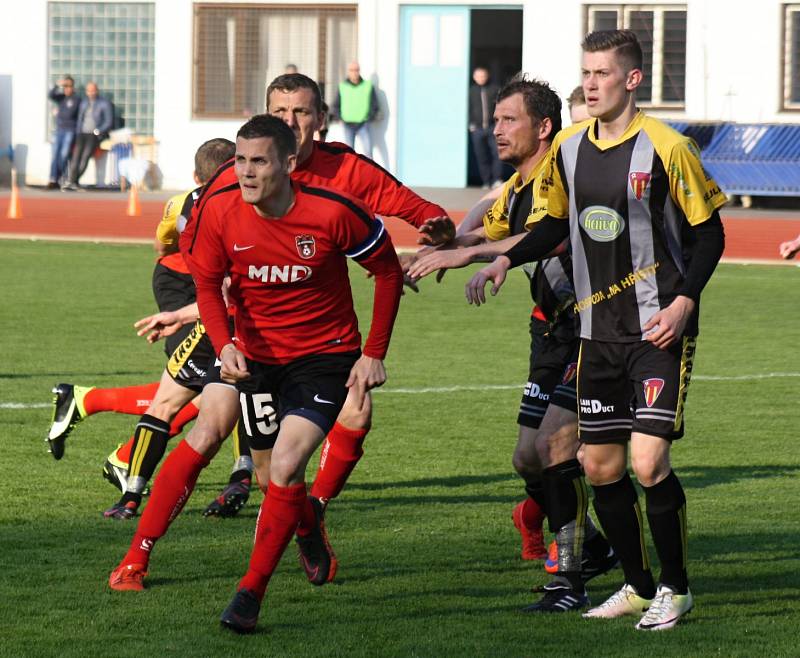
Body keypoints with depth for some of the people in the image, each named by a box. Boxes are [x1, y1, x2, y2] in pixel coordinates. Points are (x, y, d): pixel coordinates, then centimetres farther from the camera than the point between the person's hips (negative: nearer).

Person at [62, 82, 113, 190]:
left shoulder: (105, 103, 0)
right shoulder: (84, 103, 17)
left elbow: (109, 122, -3)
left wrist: (97, 131, -17)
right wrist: (78, 134, 6)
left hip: (96, 135, -4)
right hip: (83, 134, 4)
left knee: (86, 154, -29)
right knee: (76, 154, -23)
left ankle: (74, 181, -33)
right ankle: (72, 182, -34)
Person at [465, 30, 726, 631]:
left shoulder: (666, 148, -12)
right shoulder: (569, 147, 5)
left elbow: (708, 231, -7)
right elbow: (556, 224, 19)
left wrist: (683, 302, -18)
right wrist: (506, 260, 3)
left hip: (660, 331, -6)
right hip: (599, 330, 6)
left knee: (648, 463, -14)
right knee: (600, 466, 6)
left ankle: (676, 588, 5)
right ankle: (639, 586, 23)